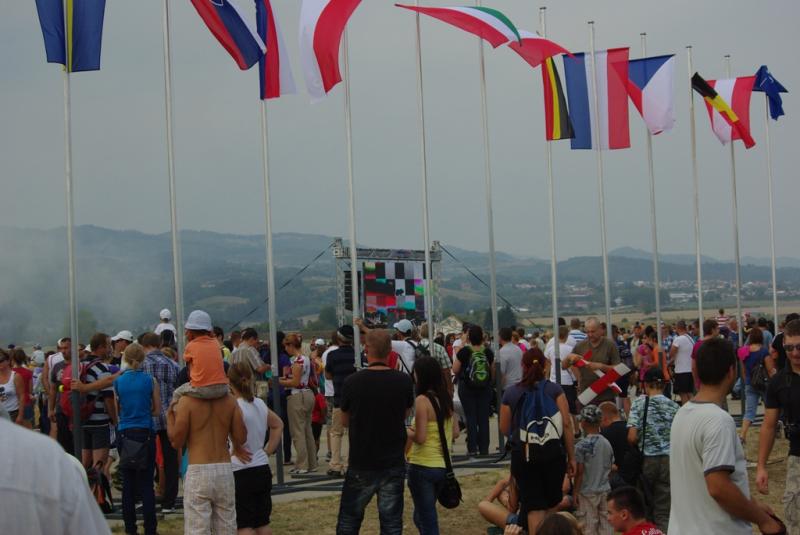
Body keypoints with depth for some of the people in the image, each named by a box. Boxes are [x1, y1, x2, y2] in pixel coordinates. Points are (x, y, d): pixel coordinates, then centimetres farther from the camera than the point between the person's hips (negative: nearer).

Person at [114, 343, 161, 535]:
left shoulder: (118, 382, -1)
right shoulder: (150, 380, -5)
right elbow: (157, 410, 1)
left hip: (125, 433, 2)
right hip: (145, 433, -2)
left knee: (128, 483, 10)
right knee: (146, 484, 2)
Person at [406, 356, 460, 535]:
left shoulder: (422, 400, -16)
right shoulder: (446, 398, 6)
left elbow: (420, 438, -18)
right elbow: (455, 433, 12)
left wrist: (406, 432, 0)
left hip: (423, 466, -7)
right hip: (443, 466, 7)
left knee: (427, 520, 3)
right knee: (421, 516, 22)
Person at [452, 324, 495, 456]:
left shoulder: (464, 351, -11)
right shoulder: (488, 352, -3)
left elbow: (455, 370, -5)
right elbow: (493, 371, 7)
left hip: (467, 387, -2)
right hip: (485, 388, 2)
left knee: (471, 418, 2)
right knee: (484, 418, 6)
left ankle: (472, 448, -1)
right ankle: (484, 448, 7)